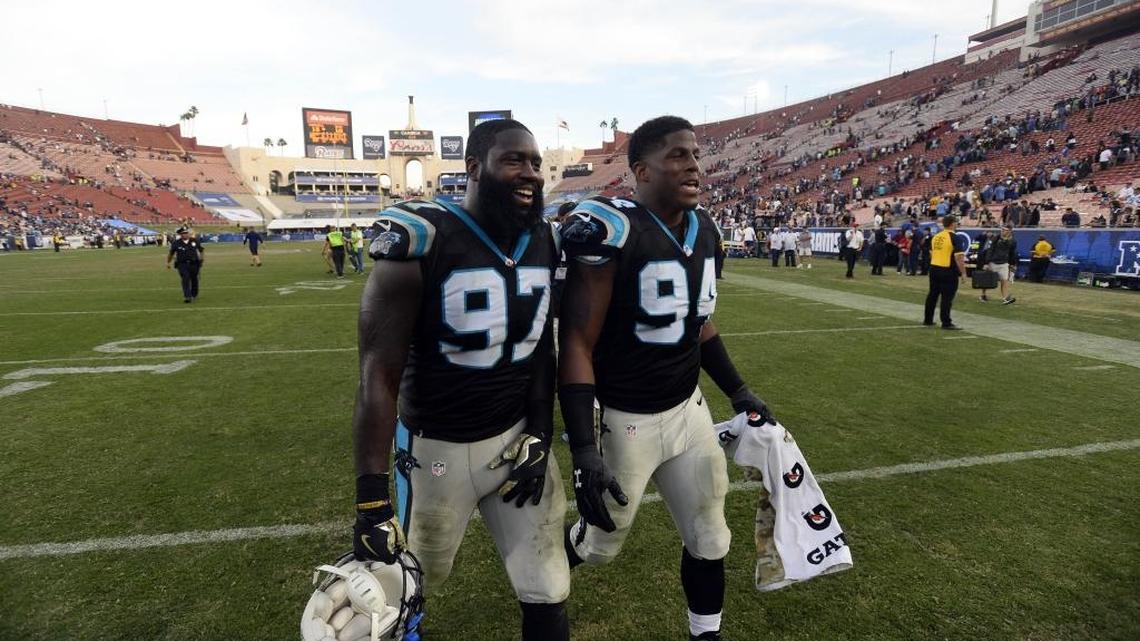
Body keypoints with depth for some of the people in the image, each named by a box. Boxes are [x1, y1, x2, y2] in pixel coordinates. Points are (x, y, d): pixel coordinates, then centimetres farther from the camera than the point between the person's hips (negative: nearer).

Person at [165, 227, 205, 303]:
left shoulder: (195, 241, 3)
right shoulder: (176, 243, 0)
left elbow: (202, 250, 16)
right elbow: (171, 253, 14)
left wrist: (203, 260, 14)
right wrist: (168, 262, 23)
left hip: (194, 264, 2)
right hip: (182, 264, -2)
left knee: (194, 280, 11)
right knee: (185, 278, -19)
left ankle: (194, 295, 33)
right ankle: (187, 297, -24)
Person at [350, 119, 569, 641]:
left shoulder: (544, 243, -2)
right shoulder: (422, 243, -21)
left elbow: (541, 349, 7)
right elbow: (379, 378, -19)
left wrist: (540, 437, 0)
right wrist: (371, 500, -19)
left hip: (518, 435, 4)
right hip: (438, 446, -4)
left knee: (548, 592, 13)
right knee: (412, 584, 22)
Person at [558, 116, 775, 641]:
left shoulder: (703, 230, 3)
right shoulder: (613, 232, -21)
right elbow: (576, 345, -22)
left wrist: (739, 392, 16)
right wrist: (584, 450, -26)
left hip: (688, 408, 7)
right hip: (624, 419, -6)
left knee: (709, 538, 18)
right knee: (602, 542, 14)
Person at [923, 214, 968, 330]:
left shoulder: (936, 236, 7)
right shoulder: (956, 237, -13)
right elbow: (959, 257, -17)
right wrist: (963, 273, -11)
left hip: (934, 268, 7)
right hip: (948, 271, -7)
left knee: (932, 294, 15)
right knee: (947, 297, -2)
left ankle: (928, 319, 23)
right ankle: (946, 323, 2)